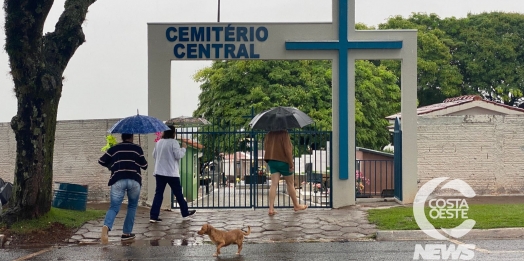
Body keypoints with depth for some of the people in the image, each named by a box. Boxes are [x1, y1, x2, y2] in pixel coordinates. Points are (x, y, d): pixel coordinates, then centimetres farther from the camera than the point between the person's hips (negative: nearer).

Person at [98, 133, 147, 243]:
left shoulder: (114, 148, 13)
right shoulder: (137, 149, 11)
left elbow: (101, 161, 15)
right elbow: (144, 166, 14)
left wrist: (111, 166, 33)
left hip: (118, 180, 0)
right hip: (134, 180, 0)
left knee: (114, 207, -1)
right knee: (132, 206, 19)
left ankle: (106, 227, -31)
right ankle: (126, 233, 16)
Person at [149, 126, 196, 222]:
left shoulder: (159, 142, 9)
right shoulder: (173, 142, -11)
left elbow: (154, 155, 17)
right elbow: (178, 155, -15)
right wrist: (183, 148, 0)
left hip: (159, 172, 5)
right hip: (172, 173, -5)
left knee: (158, 194, 3)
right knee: (178, 193, 10)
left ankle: (153, 216, -4)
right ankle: (185, 212, 24)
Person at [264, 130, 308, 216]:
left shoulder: (269, 134, 4)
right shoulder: (284, 134, -16)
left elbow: (265, 147, 11)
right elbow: (287, 150, -19)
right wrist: (291, 164, -14)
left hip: (271, 161, 5)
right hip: (283, 161, -5)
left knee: (274, 184, 2)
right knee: (290, 184, 11)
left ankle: (271, 208, -7)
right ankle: (296, 206, 24)